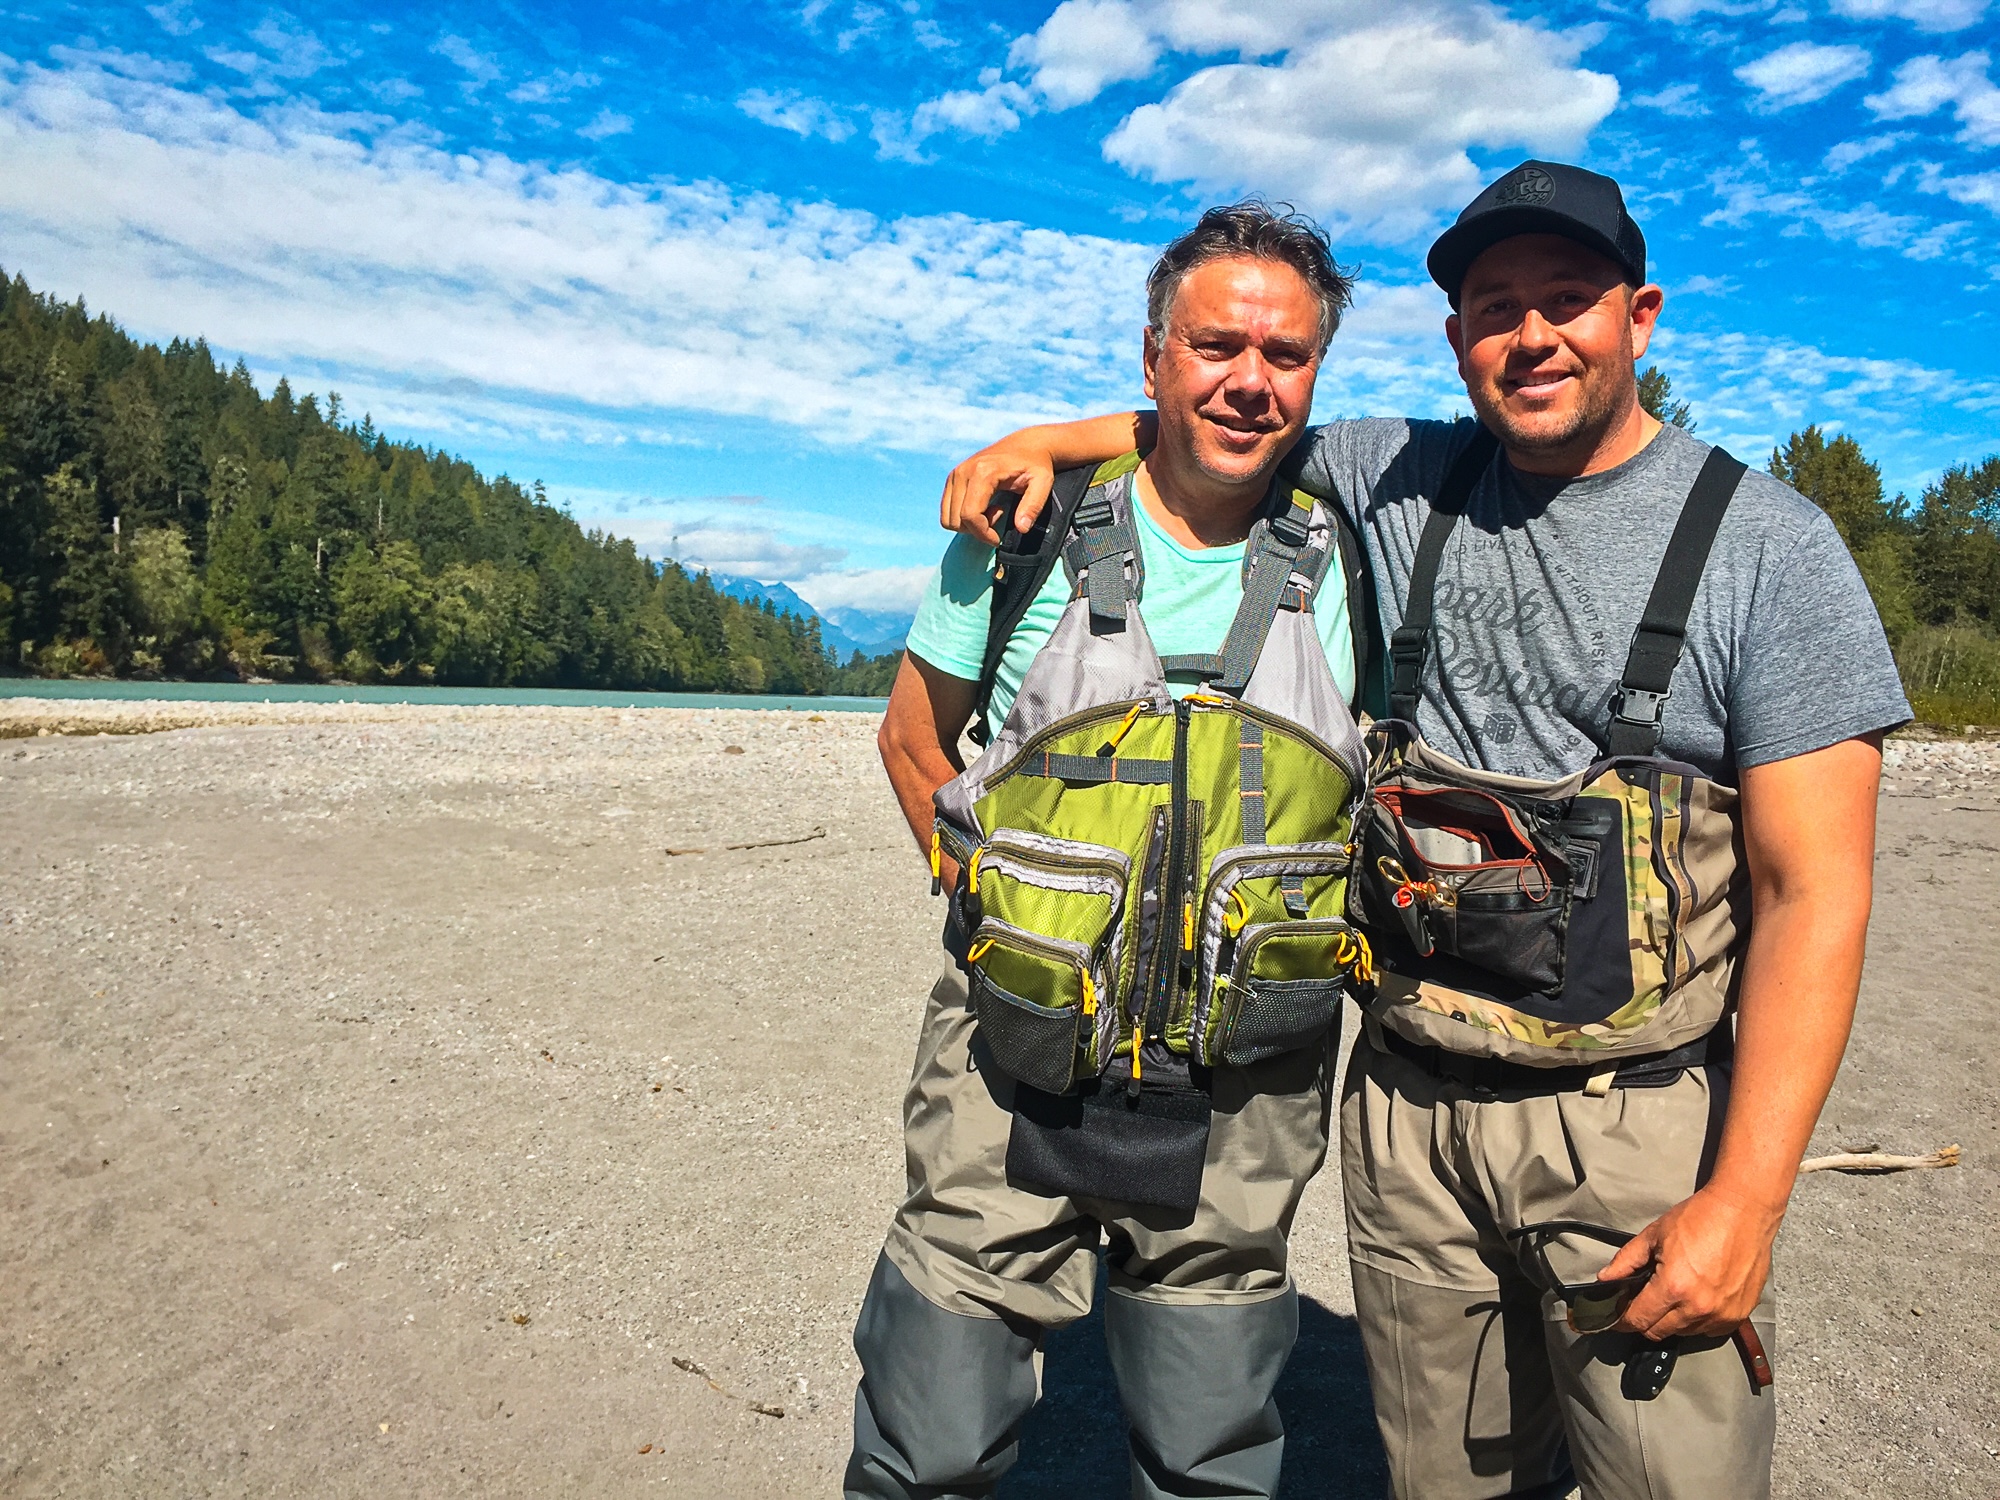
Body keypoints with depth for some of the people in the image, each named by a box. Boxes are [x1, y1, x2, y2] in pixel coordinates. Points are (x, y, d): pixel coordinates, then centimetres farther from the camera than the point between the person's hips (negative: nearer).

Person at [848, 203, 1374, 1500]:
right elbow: (915, 738, 9)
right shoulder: (1029, 537, -2)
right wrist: (995, 906, 1)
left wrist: (1339, 941, 4)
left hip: (1240, 1110, 1)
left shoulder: (1345, 564, 0)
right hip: (1015, 1081, 0)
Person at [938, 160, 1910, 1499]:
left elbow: (1812, 894, -9)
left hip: (1636, 1125, -2)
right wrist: (1051, 439, 2)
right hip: (1408, 1107, 3)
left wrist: (1746, 1198, -14)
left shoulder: (1768, 545, -6)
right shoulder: (1403, 481, 4)